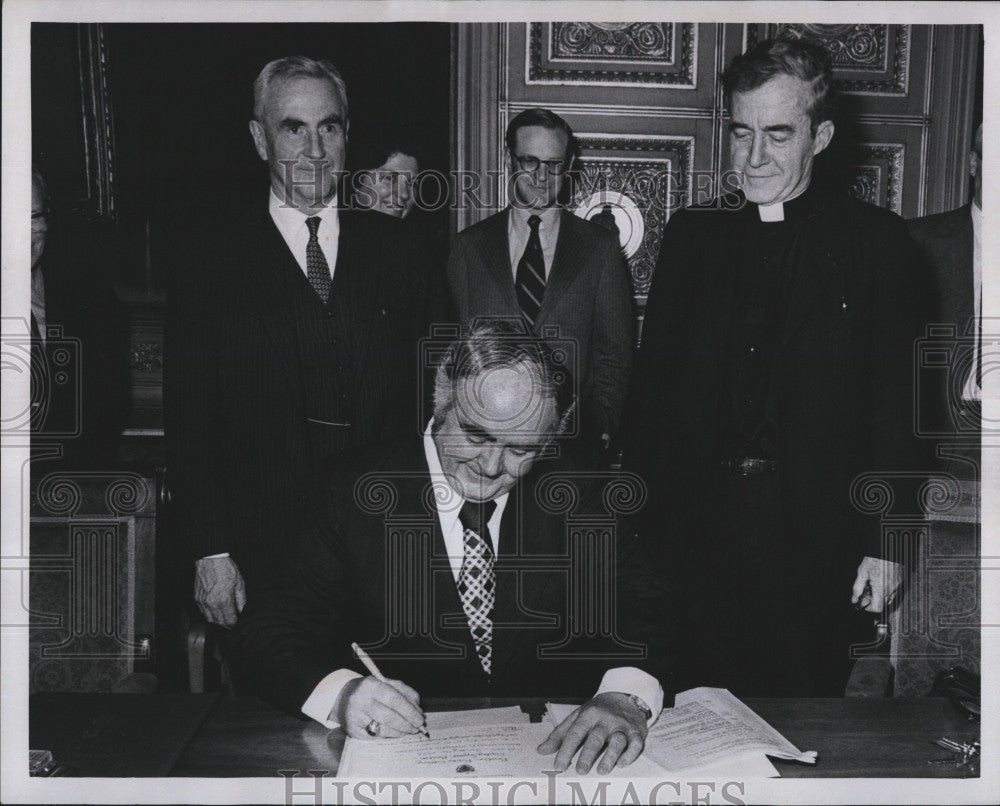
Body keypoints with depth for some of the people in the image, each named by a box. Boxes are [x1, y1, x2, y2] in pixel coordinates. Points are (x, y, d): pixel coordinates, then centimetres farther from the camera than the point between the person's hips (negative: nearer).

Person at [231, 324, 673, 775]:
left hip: (553, 751, 2)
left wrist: (627, 695, -28)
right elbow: (264, 636, -9)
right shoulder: (358, 498, -7)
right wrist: (339, 693, -30)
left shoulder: (576, 500, 0)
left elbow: (640, 608, -6)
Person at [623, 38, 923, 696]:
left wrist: (887, 541, -5)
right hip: (700, 527, 2)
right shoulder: (691, 234, 8)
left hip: (819, 539, -2)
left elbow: (896, 402, -1)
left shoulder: (875, 240, 1)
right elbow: (652, 385, 7)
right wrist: (640, 516, 2)